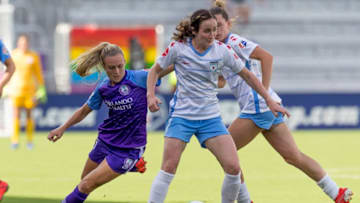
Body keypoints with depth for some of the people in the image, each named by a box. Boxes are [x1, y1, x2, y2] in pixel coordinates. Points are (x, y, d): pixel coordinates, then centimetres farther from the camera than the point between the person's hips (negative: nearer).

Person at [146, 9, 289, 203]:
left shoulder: (222, 50, -4)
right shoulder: (178, 47, -8)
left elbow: (246, 75, 8)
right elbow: (156, 70, 6)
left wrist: (269, 100, 7)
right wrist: (151, 95, -10)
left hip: (210, 117, 2)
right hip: (181, 114, -2)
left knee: (233, 168, -10)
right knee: (169, 168, -11)